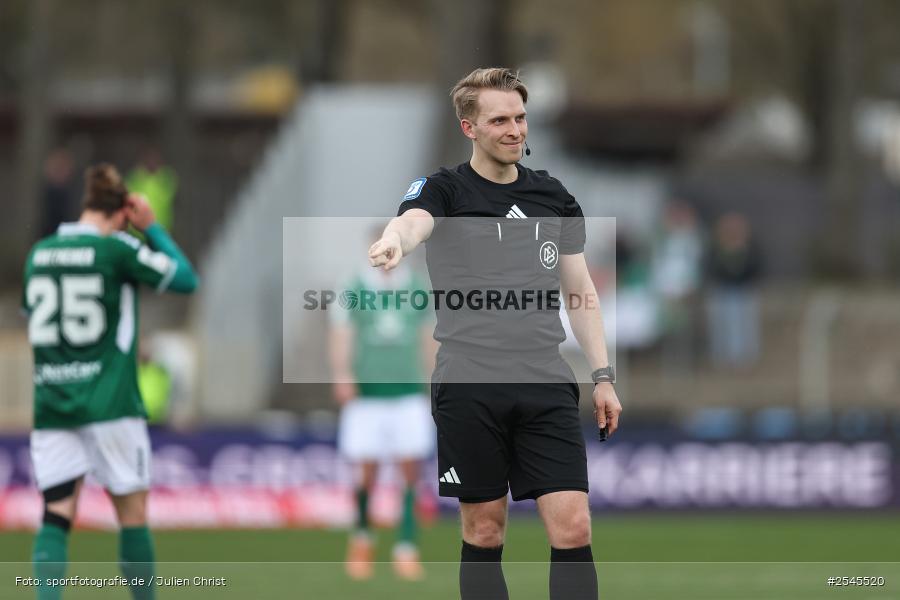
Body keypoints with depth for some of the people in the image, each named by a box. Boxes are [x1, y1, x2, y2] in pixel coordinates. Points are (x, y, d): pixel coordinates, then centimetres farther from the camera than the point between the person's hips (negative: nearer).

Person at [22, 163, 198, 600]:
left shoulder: (39, 253, 8)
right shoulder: (117, 249, -8)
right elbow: (186, 279, 1)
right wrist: (152, 228, 8)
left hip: (50, 403, 4)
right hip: (109, 403, -4)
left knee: (57, 514, -2)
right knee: (132, 511, 9)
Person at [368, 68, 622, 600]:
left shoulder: (554, 197, 14)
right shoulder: (445, 190, 1)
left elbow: (580, 291, 19)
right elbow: (414, 220, -22)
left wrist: (603, 376, 11)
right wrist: (394, 242, -47)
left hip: (547, 384, 3)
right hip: (469, 387, -3)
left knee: (573, 529, -8)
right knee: (484, 532, 3)